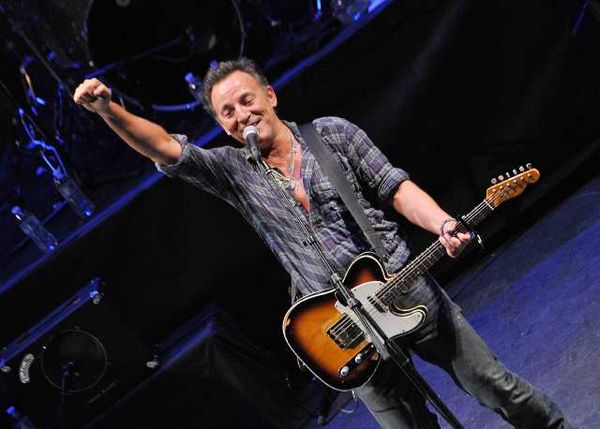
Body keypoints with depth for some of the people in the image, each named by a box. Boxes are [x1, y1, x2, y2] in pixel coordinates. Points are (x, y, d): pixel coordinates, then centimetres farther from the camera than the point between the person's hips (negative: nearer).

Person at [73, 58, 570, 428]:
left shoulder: (332, 133, -1)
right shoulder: (233, 171, 1)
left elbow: (395, 188, -2)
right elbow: (164, 148, -10)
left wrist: (443, 225, -19)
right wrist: (108, 109, -26)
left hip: (408, 290, -1)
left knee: (494, 385, 10)